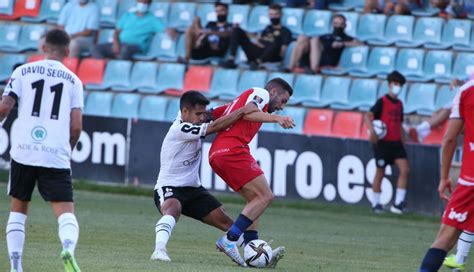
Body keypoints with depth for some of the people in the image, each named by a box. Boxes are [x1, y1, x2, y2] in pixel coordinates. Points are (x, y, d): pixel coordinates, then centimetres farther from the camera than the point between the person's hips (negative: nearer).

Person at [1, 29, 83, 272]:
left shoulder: (23, 72, 7)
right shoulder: (73, 80, 9)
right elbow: (76, 126, 3)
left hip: (23, 152, 1)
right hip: (57, 156, -1)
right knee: (65, 211, -5)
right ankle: (68, 248, -36)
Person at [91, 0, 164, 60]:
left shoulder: (152, 19, 8)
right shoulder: (127, 15, 20)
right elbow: (117, 31, 14)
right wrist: (116, 43, -6)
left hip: (136, 46, -5)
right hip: (120, 44, 5)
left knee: (126, 49, -41)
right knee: (96, 48, -19)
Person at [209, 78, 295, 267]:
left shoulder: (240, 100, 33)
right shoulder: (261, 93, 6)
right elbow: (247, 113, -15)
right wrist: (276, 119, -27)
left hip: (216, 154, 10)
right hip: (233, 150, -10)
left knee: (255, 200, 12)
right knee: (265, 196, -10)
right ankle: (229, 240, -18)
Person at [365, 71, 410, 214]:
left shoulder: (399, 104, 12)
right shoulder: (382, 102, -8)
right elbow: (368, 116, -18)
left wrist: (403, 141, 21)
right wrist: (372, 130, -33)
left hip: (396, 143, 6)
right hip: (383, 142, -6)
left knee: (405, 169, -8)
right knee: (380, 172, 3)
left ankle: (398, 202, -7)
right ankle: (376, 203, 15)